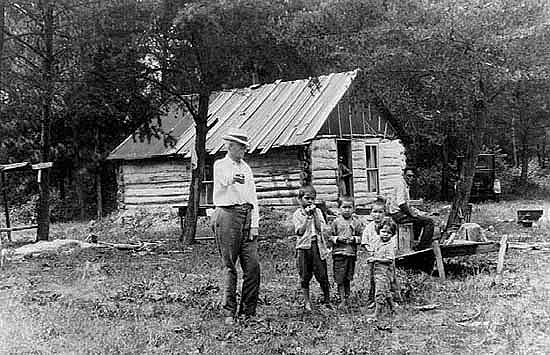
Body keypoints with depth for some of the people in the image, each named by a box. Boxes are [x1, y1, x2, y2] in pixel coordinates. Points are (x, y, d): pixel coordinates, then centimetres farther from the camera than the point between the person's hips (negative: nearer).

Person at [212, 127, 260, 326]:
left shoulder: (246, 168, 18)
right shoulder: (220, 165, 3)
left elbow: (253, 198, 13)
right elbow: (224, 180, -21)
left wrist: (254, 224, 1)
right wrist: (233, 179, -45)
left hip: (247, 215, 5)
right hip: (227, 215, -5)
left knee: (252, 266, -2)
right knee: (229, 266, -3)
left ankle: (248, 312, 7)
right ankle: (229, 312, 4)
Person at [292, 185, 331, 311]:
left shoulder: (317, 211, 10)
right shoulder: (297, 214, 4)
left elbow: (320, 228, -3)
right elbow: (300, 231, -7)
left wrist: (314, 213, -7)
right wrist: (307, 216, -10)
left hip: (317, 245, 1)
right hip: (304, 246, -1)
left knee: (322, 275, -2)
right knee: (305, 276, 3)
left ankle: (327, 300, 10)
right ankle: (307, 302, 13)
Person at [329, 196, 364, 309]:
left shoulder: (357, 222, 5)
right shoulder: (336, 222, 2)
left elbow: (361, 237, 8)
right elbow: (330, 237, 4)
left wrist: (354, 239, -10)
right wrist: (338, 238, -13)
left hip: (352, 253, 1)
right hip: (339, 253, -1)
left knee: (348, 278, 9)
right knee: (340, 279, -1)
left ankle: (347, 298, 20)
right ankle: (342, 300, 6)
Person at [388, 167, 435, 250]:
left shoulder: (406, 187, 17)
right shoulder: (401, 186, -15)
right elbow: (401, 204, -25)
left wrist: (413, 211, 13)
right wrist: (411, 214, -17)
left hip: (402, 213, 11)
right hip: (399, 215, -11)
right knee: (429, 222, -14)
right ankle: (422, 247, -8)